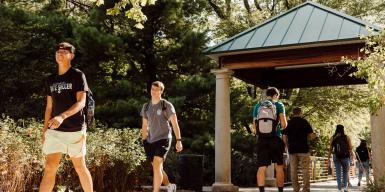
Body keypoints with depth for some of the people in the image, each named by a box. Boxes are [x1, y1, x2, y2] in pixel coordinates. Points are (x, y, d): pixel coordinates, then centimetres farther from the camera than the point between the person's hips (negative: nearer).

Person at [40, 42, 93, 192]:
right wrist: (44, 131, 11)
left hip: (74, 130, -4)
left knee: (80, 167, 5)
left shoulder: (77, 75, -3)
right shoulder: (51, 79, 12)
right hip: (54, 130, 4)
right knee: (49, 168, 0)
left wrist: (62, 116, -29)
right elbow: (49, 107, 16)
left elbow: (81, 102, -14)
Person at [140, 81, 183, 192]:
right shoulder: (146, 107, 10)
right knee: (157, 168, 13)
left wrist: (178, 140, -14)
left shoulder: (167, 106, -4)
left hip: (163, 139, -5)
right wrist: (143, 142, 14)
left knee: (157, 166, -19)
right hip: (150, 141, 6)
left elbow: (175, 124, -7)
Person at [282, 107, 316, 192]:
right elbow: (311, 136, -5)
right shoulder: (304, 122, -1)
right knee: (305, 170, -1)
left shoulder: (288, 123, 8)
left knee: (293, 170, 5)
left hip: (292, 150, 3)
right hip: (303, 149, -3)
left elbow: (284, 138, 4)